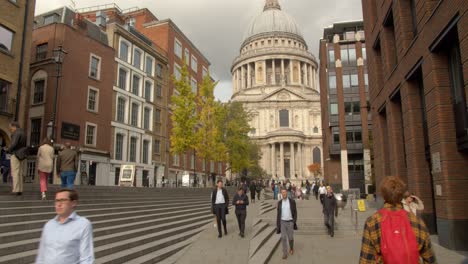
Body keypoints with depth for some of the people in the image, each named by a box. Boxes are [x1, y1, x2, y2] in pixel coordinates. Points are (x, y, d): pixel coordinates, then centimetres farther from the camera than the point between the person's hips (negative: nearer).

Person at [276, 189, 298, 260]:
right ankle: (285, 253, 9)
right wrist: (278, 225, 4)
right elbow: (278, 214, 5)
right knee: (283, 238, -1)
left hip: (290, 222, -1)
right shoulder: (279, 202, 0)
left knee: (290, 237, 8)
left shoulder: (292, 201, -6)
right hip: (282, 222, 1)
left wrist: (294, 222, -10)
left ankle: (291, 248, 38)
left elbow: (295, 212, -2)